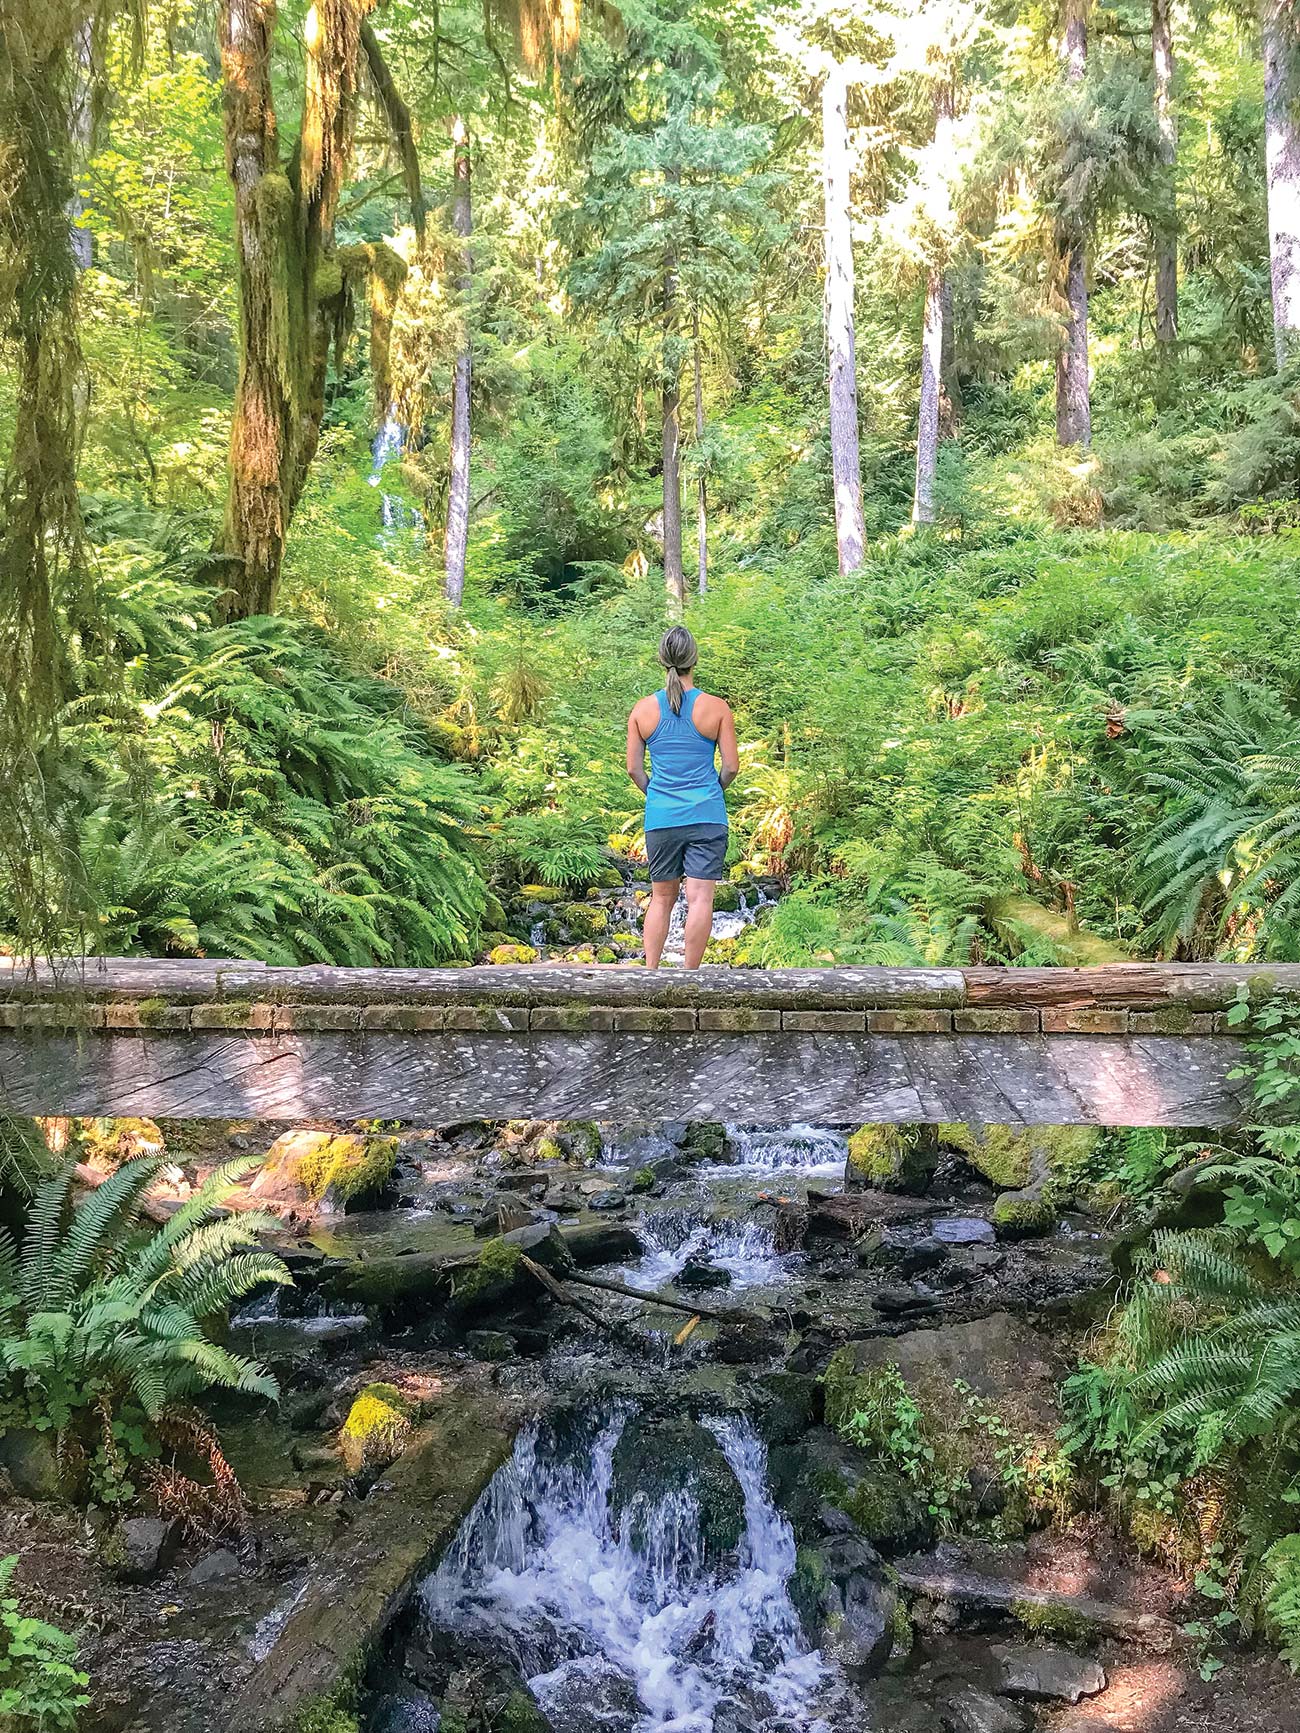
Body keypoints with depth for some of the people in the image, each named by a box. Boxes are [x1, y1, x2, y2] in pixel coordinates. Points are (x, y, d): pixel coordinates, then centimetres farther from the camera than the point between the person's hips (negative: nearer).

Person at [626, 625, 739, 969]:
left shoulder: (643, 709, 0)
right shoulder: (716, 708, -4)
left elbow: (634, 768, 2)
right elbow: (731, 766, -2)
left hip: (660, 817, 2)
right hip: (707, 816, -2)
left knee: (661, 898, 14)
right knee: (700, 899, -1)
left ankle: (650, 974, 13)